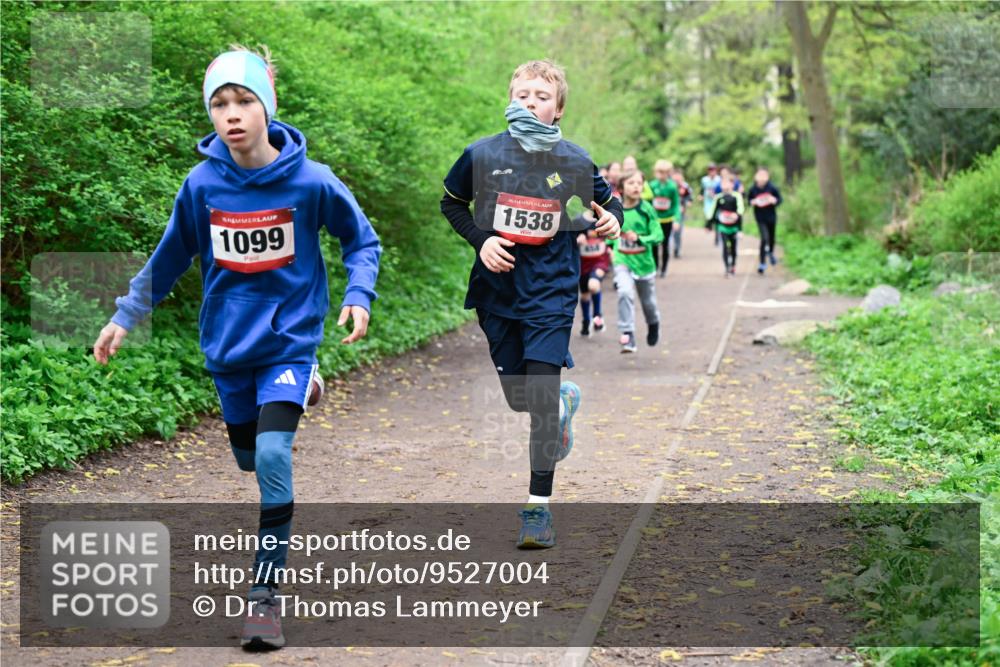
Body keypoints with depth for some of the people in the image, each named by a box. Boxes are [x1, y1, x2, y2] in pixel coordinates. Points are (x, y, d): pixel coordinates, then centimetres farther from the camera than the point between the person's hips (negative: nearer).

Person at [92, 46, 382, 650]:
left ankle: (266, 593, -12)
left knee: (273, 453, -21)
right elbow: (169, 258, 8)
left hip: (289, 336, -4)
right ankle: (301, 392, 53)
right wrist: (126, 317, 7)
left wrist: (358, 295, -15)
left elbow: (362, 240, 1)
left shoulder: (310, 181, -14)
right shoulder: (201, 185, -7)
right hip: (228, 340, 4)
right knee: (248, 458, 19)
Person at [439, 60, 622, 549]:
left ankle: (538, 507, -6)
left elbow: (608, 202, 13)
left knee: (541, 393, -13)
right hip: (497, 290, 2)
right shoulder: (482, 155, -4)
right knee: (518, 398, 12)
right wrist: (480, 240, -5)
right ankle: (565, 401, 50)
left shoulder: (575, 161, -3)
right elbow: (451, 202, 11)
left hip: (551, 292, -2)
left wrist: (612, 221, -11)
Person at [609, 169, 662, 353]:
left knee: (648, 302, 17)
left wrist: (639, 239, -30)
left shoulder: (647, 209, -13)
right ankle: (627, 335, -22)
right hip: (623, 261, 0)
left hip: (644, 262, 0)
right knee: (625, 293, -26)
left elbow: (658, 235, -17)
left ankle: (653, 325, 50)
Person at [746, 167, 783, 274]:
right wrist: (752, 202, -16)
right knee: (764, 238, -14)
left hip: (771, 216, 1)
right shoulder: (753, 189, -10)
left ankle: (771, 253, 52)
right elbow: (749, 199, 5)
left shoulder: (772, 188, -13)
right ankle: (762, 263, -5)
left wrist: (774, 201, -25)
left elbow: (779, 199, -4)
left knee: (771, 237, 17)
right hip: (760, 218, -1)